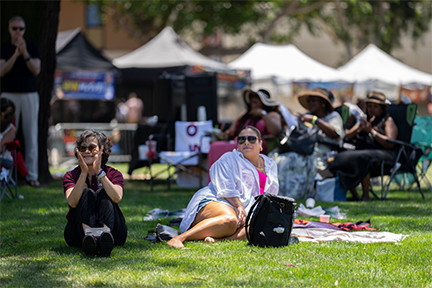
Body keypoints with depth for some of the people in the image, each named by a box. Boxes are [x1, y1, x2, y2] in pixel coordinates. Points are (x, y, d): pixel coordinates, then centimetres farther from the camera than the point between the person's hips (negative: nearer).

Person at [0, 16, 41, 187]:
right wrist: (16, 54, -21)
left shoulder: (32, 48, 4)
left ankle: (31, 175, 3)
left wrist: (25, 53, -22)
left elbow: (36, 70, -8)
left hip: (30, 96, 1)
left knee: (31, 136, 0)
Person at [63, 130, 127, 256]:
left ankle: (105, 233, -55)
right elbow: (72, 202, -14)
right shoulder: (71, 176, 8)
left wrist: (99, 172, -22)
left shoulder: (114, 174, 7)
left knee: (102, 193, -21)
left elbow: (117, 198, -17)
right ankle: (88, 235, -55)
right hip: (78, 232, 0)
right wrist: (84, 173, -20)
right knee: (87, 193, -21)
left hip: (114, 232, 0)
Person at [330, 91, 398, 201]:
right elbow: (346, 136, 20)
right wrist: (358, 129, 0)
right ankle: (354, 194, -26)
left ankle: (366, 195, -30)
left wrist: (371, 131, -9)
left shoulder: (388, 121, 10)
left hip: (381, 153, -6)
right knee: (341, 158, -26)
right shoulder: (364, 121, 29)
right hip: (360, 150, 6)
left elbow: (390, 143, -6)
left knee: (361, 158, -38)